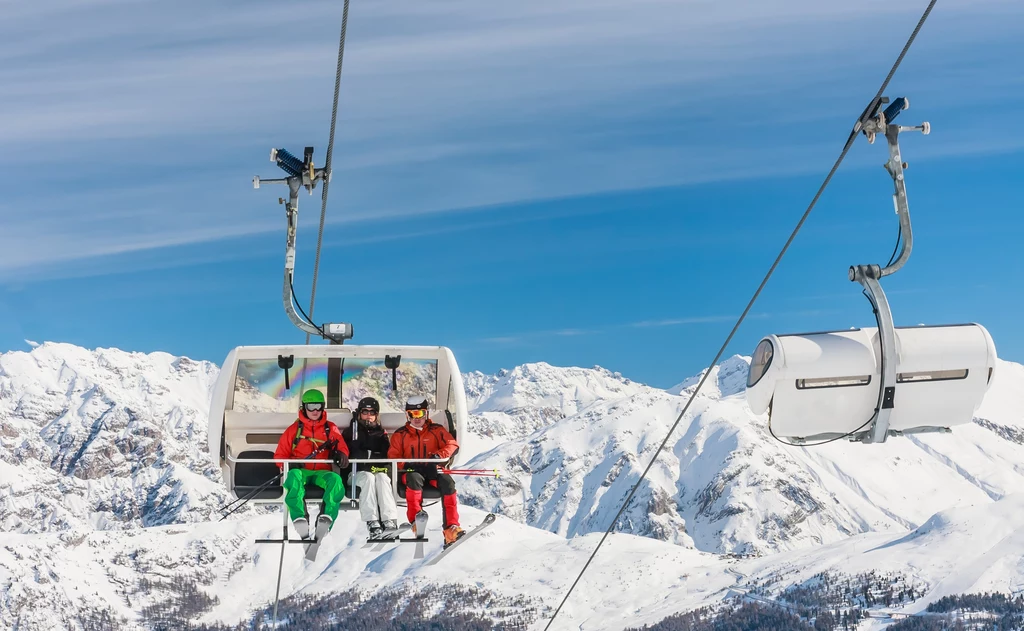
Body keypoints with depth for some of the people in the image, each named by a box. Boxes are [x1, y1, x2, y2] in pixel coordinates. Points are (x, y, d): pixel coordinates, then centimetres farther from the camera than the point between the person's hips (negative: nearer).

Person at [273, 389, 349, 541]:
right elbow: (280, 454, 16)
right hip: (301, 471, -1)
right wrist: (289, 464, -8)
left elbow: (342, 447, 15)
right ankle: (299, 519, -50)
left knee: (335, 479, -35)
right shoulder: (294, 429, 16)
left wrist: (340, 454, -11)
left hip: (322, 472, 1)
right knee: (293, 476, -38)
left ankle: (326, 518, -48)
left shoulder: (331, 428, 18)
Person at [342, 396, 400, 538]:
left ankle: (389, 520, -47)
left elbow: (388, 455, 9)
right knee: (369, 477, -34)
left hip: (379, 471, 1)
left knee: (382, 478, -32)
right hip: (357, 473, -1)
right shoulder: (350, 432, 15)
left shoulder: (381, 433, 20)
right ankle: (372, 522, -44)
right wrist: (373, 456, -8)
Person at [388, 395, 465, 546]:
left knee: (447, 482, -32)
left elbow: (453, 445, 1)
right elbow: (393, 456, 7)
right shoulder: (400, 434, 13)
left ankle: (451, 529, -39)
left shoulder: (437, 430, 11)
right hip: (412, 471, 0)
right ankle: (415, 521, -50)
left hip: (433, 469, 0)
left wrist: (439, 455, -19)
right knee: (414, 478, -37)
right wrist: (406, 465, -14)